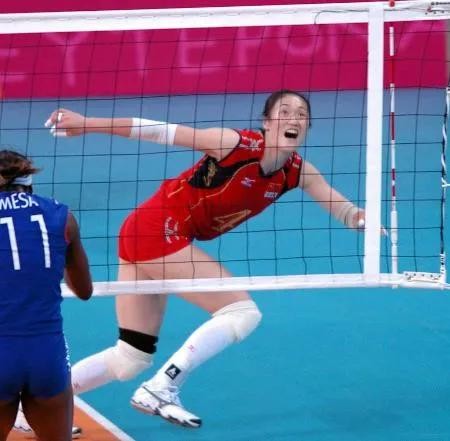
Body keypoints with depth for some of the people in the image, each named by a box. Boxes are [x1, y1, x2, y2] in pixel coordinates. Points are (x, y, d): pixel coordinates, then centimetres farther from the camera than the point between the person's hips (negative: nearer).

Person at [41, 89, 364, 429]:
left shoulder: (297, 172, 0)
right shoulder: (235, 144, -19)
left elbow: (345, 210, 2)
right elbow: (158, 131, -15)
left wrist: (365, 220, -22)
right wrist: (86, 123, -13)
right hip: (157, 230, -8)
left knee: (130, 358, 12)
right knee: (243, 311, -13)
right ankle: (160, 389, -12)